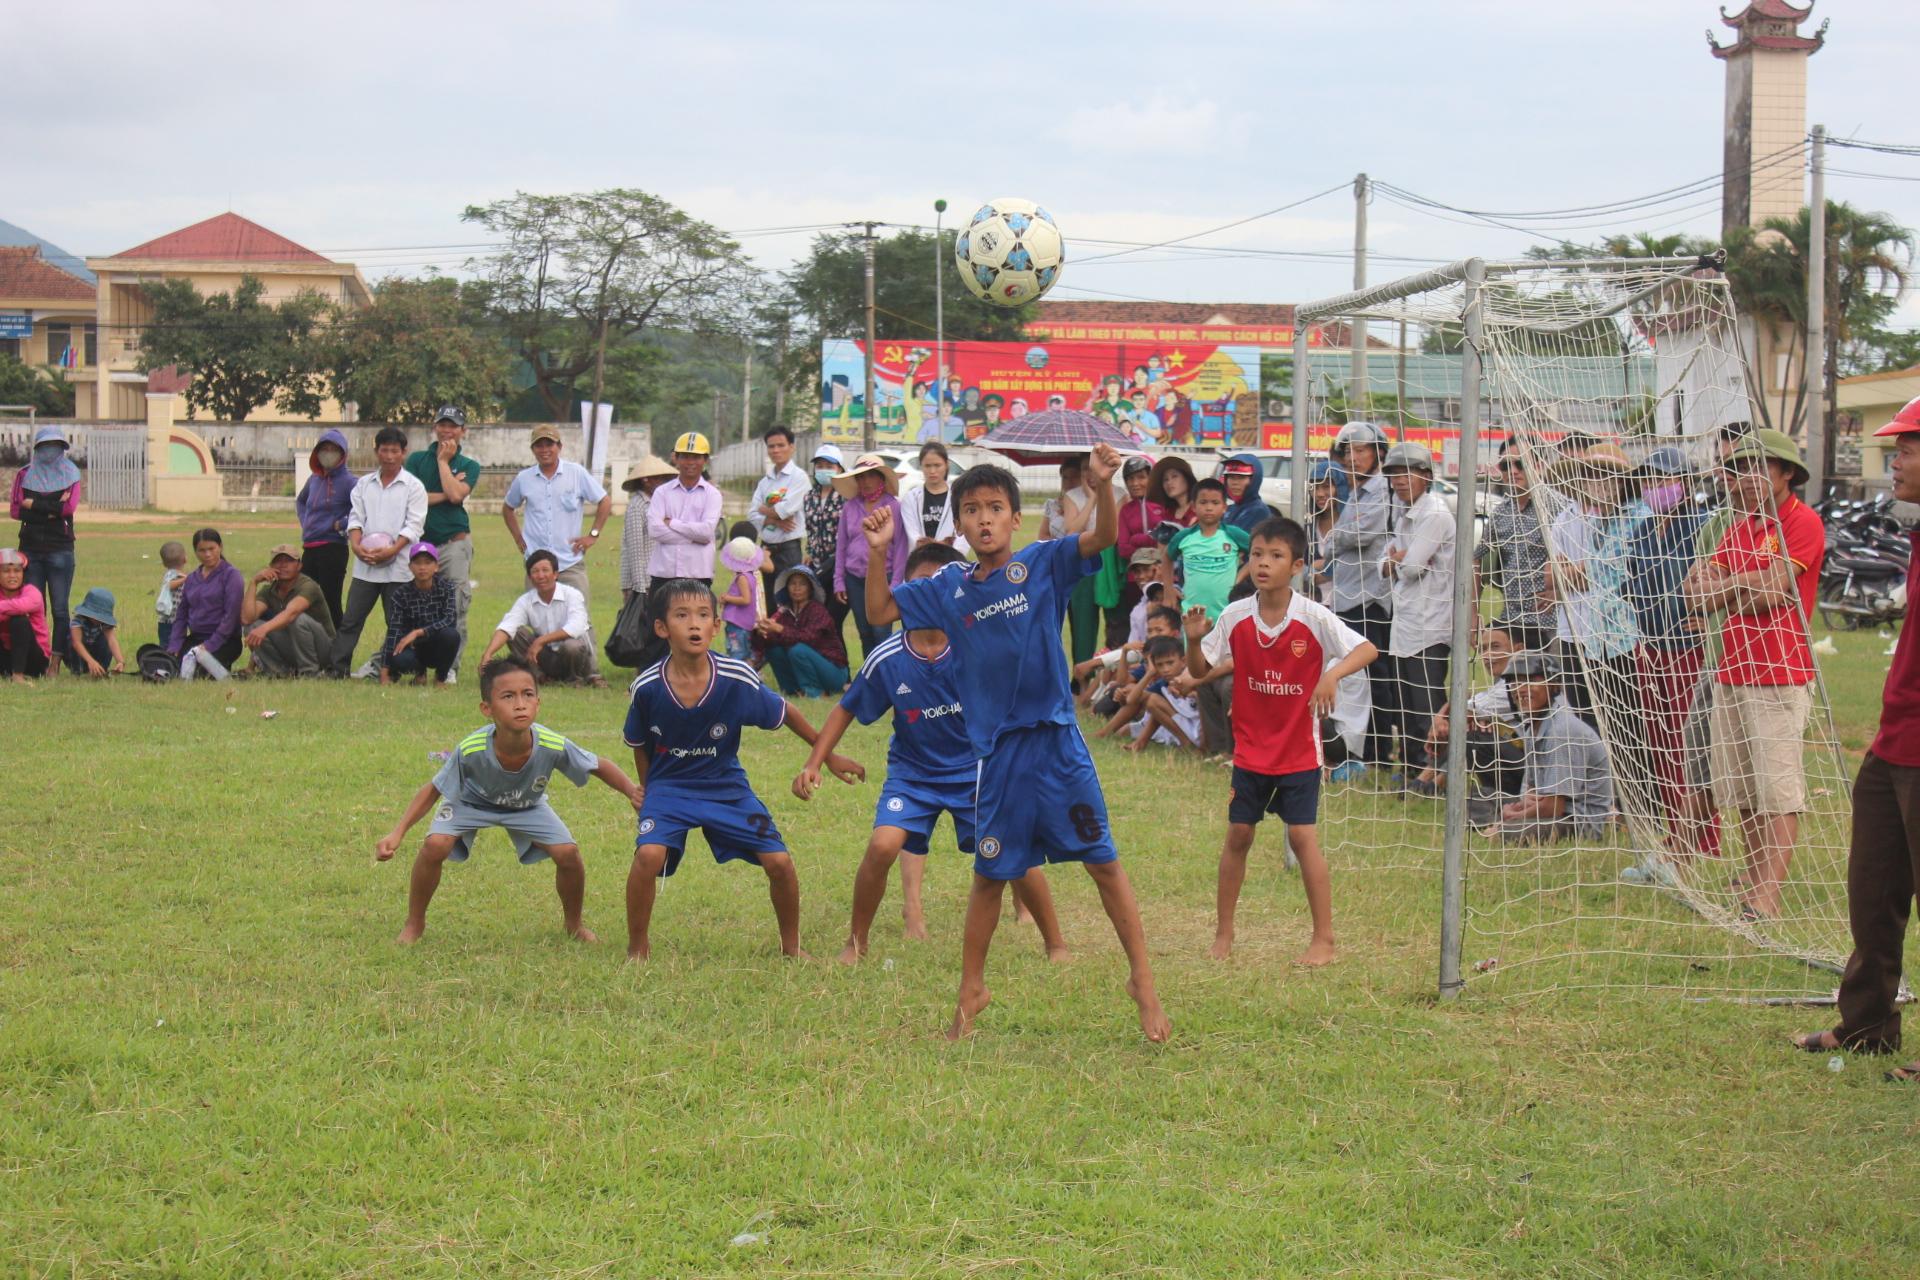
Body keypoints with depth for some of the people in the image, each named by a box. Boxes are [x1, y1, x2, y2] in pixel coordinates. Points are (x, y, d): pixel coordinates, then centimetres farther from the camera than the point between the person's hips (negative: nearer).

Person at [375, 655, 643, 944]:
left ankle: (573, 923, 16)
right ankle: (415, 924, 2)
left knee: (568, 853, -15)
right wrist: (397, 834, -32)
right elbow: (433, 791, -24)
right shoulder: (470, 751, -40)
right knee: (435, 846, -24)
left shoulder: (553, 747, -37)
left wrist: (632, 792, -33)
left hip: (527, 805, 2)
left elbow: (600, 767, -18)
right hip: (471, 801, -1)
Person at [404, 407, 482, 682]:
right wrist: (444, 495, -6)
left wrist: (444, 460, -1)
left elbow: (456, 495, -10)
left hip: (455, 543, -1)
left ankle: (450, 668, -4)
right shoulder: (417, 459, 12)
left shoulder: (469, 466, 9)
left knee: (455, 611, -8)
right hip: (421, 542, 1)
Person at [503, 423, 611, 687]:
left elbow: (605, 502, 7)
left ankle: (592, 672, -8)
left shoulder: (576, 474, 0)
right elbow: (508, 509, 23)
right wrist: (519, 540, 13)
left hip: (571, 562, -2)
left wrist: (593, 535, 1)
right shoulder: (524, 479, 7)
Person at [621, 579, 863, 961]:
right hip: (669, 786, -1)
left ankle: (792, 946, 17)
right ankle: (637, 949, -6)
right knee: (649, 854, -26)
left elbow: (786, 714, 0)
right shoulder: (647, 687, -18)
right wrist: (647, 793, 6)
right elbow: (639, 745, 2)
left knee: (779, 861, -8)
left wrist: (828, 755, 9)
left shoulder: (738, 680, -19)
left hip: (726, 786, 1)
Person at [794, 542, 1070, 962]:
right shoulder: (887, 659, -11)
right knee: (883, 845, -21)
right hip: (912, 773, 1)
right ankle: (855, 944, 0)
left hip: (975, 770, 0)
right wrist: (813, 764, -4)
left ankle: (1055, 945, 9)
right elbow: (846, 710, 1)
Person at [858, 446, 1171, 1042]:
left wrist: (1103, 486, -34)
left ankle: (1142, 979, 8)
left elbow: (1104, 538, -15)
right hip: (998, 749, 2)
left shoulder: (1042, 563, -3)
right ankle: (971, 991, 25)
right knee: (990, 874, 12)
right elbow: (879, 611, 11)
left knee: (1103, 861, 0)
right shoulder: (948, 588, 6)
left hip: (1057, 740, -2)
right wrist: (878, 552, -4)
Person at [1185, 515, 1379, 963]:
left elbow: (1368, 649, -16)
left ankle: (1323, 939, 2)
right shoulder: (1235, 617, -5)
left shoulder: (1314, 618, -13)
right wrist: (1194, 640, -19)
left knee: (1302, 836, -6)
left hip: (1299, 751, -3)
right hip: (1250, 748, 3)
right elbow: (1200, 672, 2)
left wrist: (1332, 674, -34)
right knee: (1238, 835, 6)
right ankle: (1223, 932, 19)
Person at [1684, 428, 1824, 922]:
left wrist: (1724, 587, -1)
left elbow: (1773, 589, -17)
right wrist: (1747, 587, -8)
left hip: (1779, 680, -9)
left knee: (1778, 792, -9)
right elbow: (1698, 589, 9)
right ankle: (1753, 882, 22)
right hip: (1732, 674, 9)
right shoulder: (1742, 527, 18)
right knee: (1742, 792, 13)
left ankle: (1768, 895, -12)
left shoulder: (1803, 523, -8)